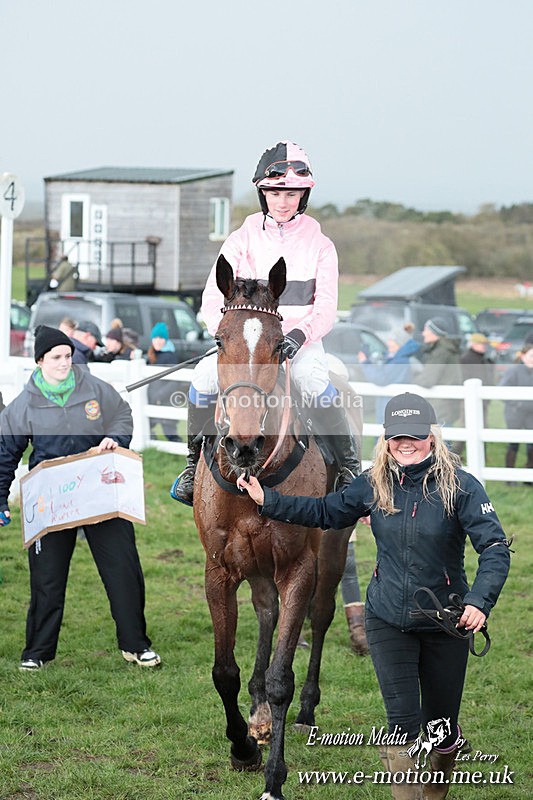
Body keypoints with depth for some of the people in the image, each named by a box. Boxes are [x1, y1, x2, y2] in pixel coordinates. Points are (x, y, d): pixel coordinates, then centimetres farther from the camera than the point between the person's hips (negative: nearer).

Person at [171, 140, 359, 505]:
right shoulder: (242, 240, 9)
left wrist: (300, 334, -23)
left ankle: (349, 466, -19)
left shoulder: (319, 245, 7)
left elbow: (326, 306, -3)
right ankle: (195, 462, -7)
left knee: (312, 377, -36)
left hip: (302, 340, -1)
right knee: (206, 375, -28)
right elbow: (213, 300, 1)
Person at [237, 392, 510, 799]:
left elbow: (495, 548, -19)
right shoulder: (373, 485, -3)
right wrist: (268, 501, 4)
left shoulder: (460, 486, -15)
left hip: (446, 623, -2)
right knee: (403, 725, -7)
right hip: (388, 622, 2)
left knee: (440, 725, 13)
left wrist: (479, 601, -33)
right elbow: (326, 511, 11)